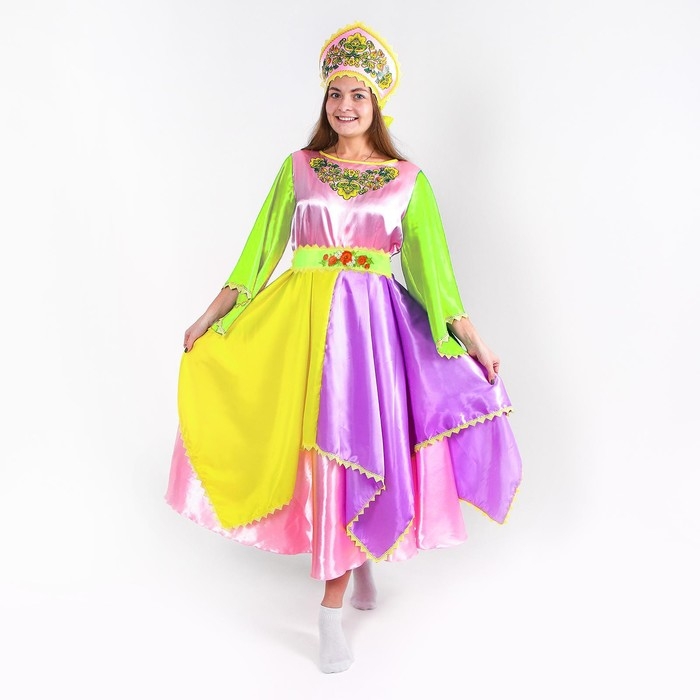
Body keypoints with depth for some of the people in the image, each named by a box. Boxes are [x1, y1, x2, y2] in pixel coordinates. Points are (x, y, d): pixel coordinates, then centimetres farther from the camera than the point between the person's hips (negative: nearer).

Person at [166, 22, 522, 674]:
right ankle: (356, 560, 29)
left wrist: (475, 341, -1)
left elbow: (433, 267, 4)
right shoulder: (298, 167, 9)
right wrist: (210, 315, 5)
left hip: (374, 320, -1)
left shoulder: (408, 179, 6)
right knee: (320, 442, 2)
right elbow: (259, 250, 9)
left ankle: (331, 607, 10)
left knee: (351, 444, -3)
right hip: (302, 319, 1)